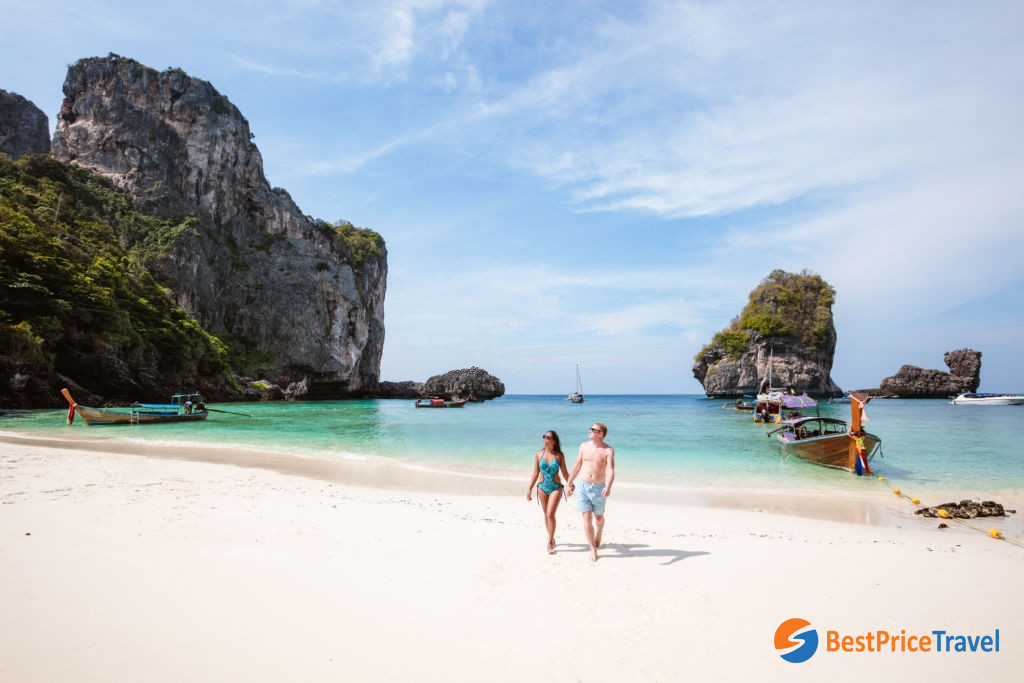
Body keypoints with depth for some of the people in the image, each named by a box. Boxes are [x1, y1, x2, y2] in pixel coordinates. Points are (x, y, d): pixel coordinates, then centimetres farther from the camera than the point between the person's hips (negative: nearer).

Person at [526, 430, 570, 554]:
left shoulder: (559, 455, -5)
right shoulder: (539, 454, -1)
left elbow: (565, 473, 0)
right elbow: (535, 474, 5)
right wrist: (529, 489, 3)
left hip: (556, 488, -2)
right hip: (542, 488, 2)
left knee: (550, 514, -12)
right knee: (546, 515, 12)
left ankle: (550, 542, -1)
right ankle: (551, 537, 30)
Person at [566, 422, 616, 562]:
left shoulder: (608, 450, -10)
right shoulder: (584, 446, 2)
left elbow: (610, 471, -21)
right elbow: (577, 466, 11)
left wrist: (608, 486, -38)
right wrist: (569, 483, 12)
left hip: (599, 488, -2)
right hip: (583, 487, 2)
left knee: (598, 517, 16)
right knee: (587, 518, -3)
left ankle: (598, 534, 49)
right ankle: (593, 549, 9)